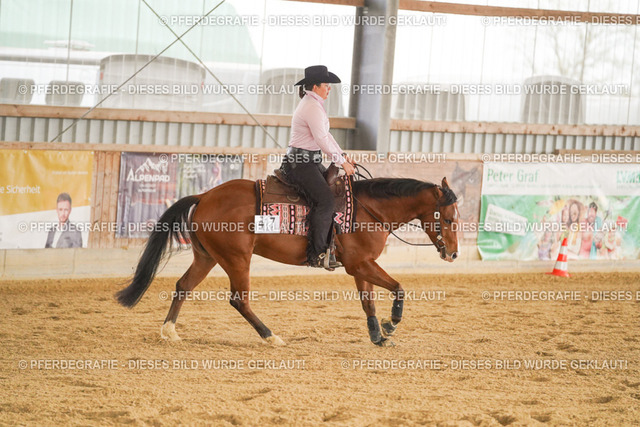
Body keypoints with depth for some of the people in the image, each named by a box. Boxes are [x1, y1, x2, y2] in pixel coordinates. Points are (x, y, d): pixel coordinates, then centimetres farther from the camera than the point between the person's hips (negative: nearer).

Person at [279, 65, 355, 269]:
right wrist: (342, 163, -13)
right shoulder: (312, 107, -16)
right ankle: (316, 254, -21)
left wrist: (343, 155, 18)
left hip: (310, 162, 11)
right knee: (325, 201, -21)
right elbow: (322, 141, -19)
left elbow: (325, 135, 24)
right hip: (301, 164, -11)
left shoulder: (313, 104, 18)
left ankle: (329, 247, 10)